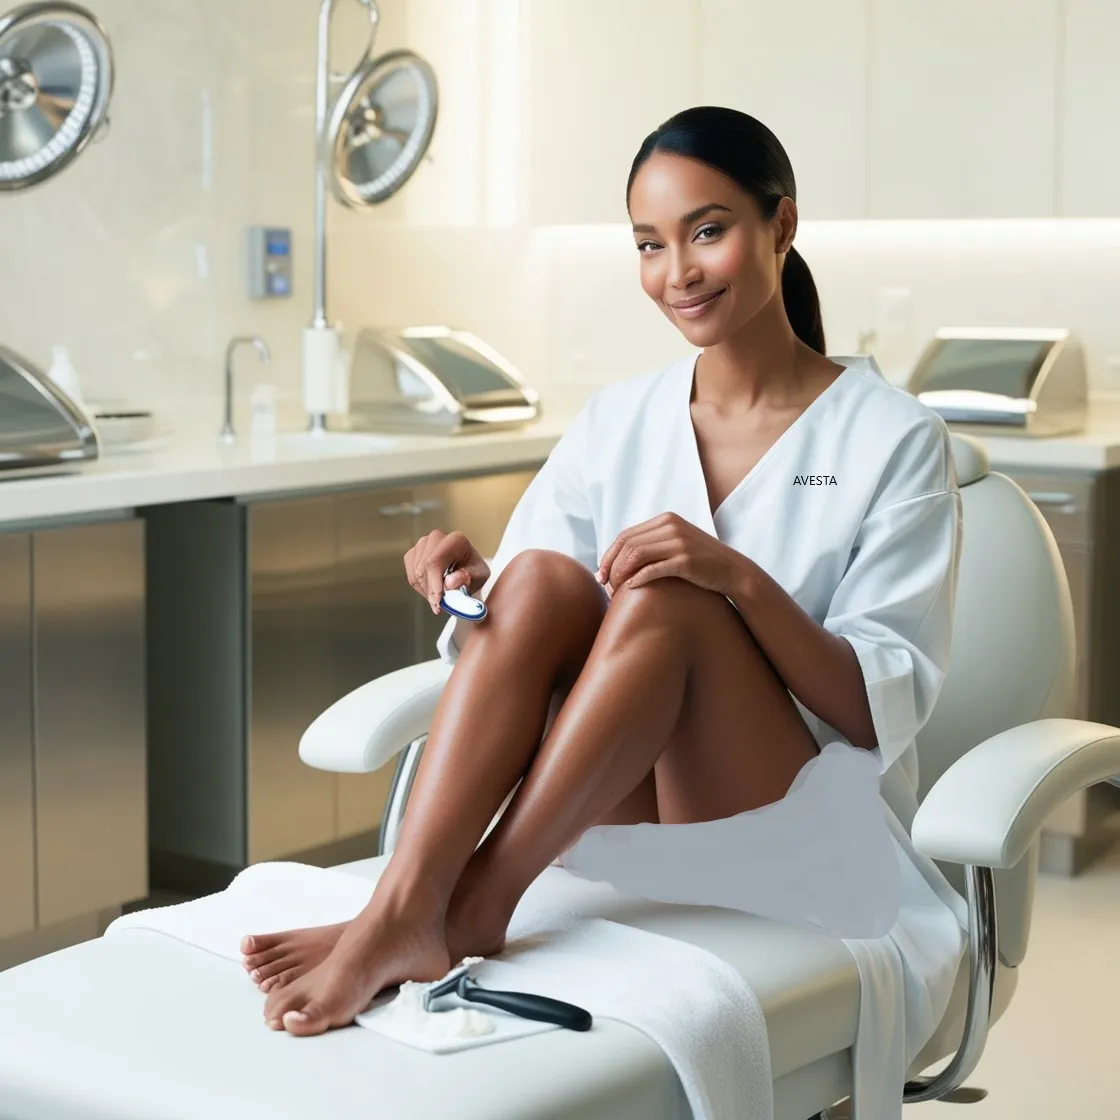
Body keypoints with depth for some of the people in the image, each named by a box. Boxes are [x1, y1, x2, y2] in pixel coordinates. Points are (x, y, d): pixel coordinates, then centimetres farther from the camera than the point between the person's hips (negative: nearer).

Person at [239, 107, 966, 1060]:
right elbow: (520, 632, 4)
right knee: (543, 578, -24)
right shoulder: (616, 424, 9)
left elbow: (885, 711, -10)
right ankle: (401, 909, -36)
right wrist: (471, 591, -19)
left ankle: (470, 916, -29)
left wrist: (740, 579, -25)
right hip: (623, 825, 4)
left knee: (664, 599, -29)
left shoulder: (895, 439, -3)